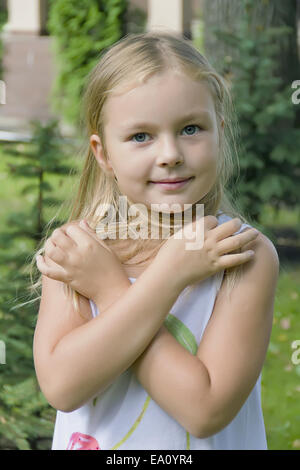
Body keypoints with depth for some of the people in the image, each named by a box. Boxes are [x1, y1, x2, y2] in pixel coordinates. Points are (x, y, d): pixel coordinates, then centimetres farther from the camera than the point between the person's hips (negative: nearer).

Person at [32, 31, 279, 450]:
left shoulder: (247, 255, -19)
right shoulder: (73, 245, -12)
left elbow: (205, 409, -27)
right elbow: (61, 385, -24)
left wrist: (107, 287, -24)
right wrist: (169, 274, -26)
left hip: (212, 443, -1)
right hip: (90, 440, 1)